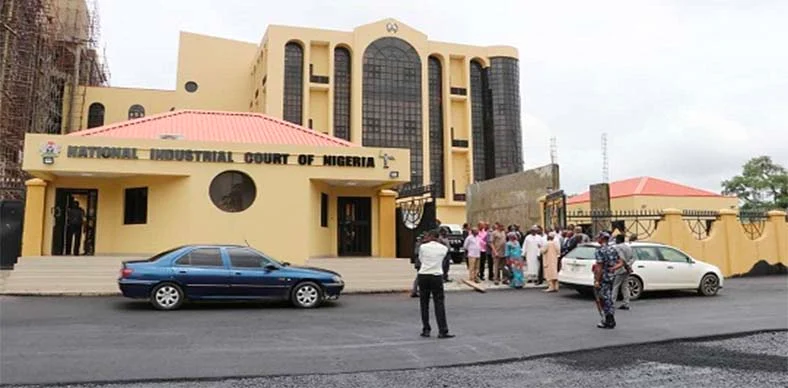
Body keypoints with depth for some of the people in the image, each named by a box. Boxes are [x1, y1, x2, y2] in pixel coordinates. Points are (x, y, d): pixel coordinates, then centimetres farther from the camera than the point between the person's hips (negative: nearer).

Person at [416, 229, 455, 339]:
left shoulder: (423, 247, -1)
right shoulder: (444, 248, 2)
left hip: (423, 276, 0)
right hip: (436, 276, 0)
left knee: (424, 304, 10)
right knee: (439, 304, 2)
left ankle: (426, 330, 14)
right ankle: (442, 331, -1)